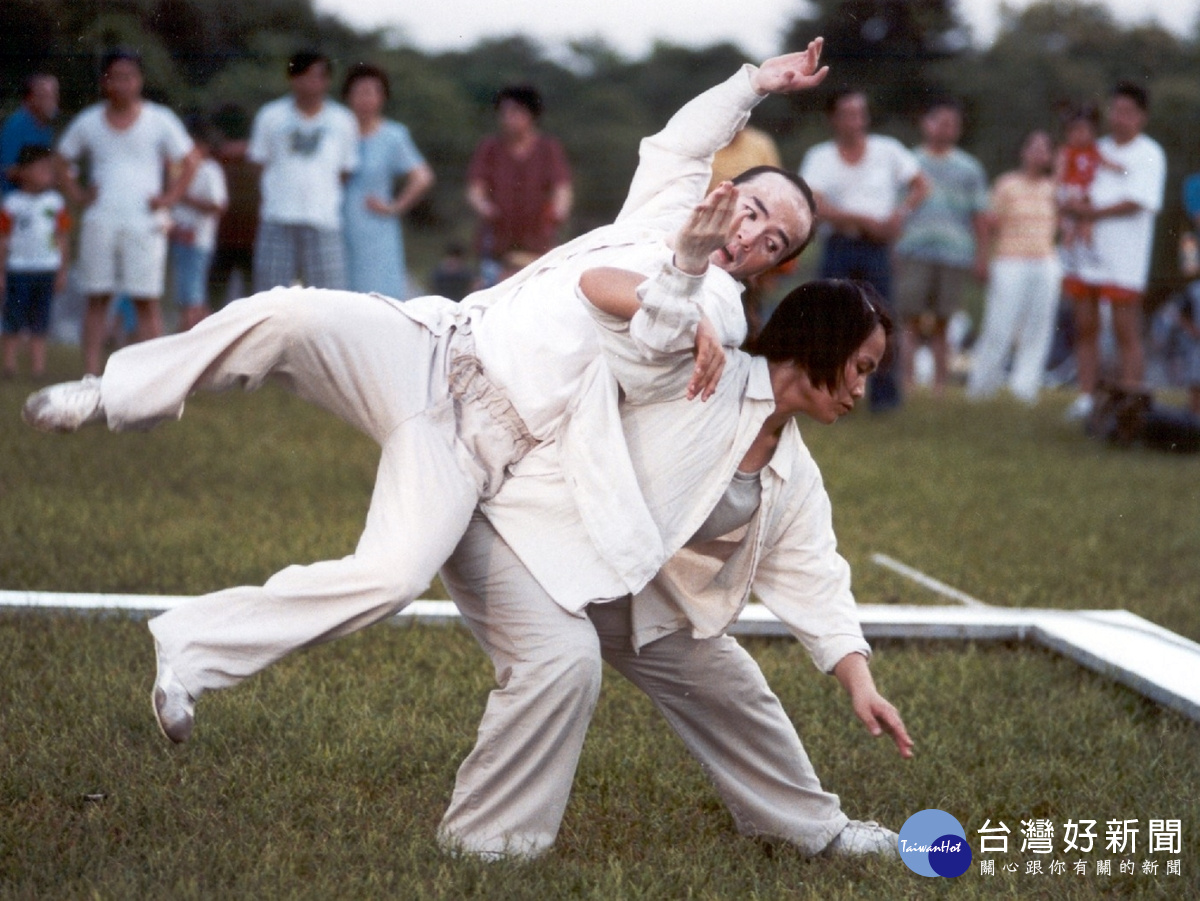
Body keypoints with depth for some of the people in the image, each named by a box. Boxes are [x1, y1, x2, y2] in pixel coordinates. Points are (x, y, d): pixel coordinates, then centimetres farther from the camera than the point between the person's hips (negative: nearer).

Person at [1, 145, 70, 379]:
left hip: (47, 270, 2)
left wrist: (62, 271, 8)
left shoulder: (55, 202, 5)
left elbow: (61, 239, 10)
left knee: (39, 324, 5)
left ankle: (38, 367, 7)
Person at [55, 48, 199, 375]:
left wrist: (169, 198, -3)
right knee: (97, 300, 1)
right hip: (99, 222, 2)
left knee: (146, 301, -4)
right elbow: (63, 162, 19)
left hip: (144, 223, -2)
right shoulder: (87, 123, 9)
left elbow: (189, 162, 6)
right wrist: (77, 195, 5)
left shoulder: (159, 120, 3)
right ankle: (91, 375, 1)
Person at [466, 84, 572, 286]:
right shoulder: (489, 148, 4)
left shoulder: (549, 148, 3)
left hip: (537, 246, 0)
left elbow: (562, 187, -7)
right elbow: (475, 188, -3)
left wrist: (560, 208, -30)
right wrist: (482, 205, -28)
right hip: (497, 245, 0)